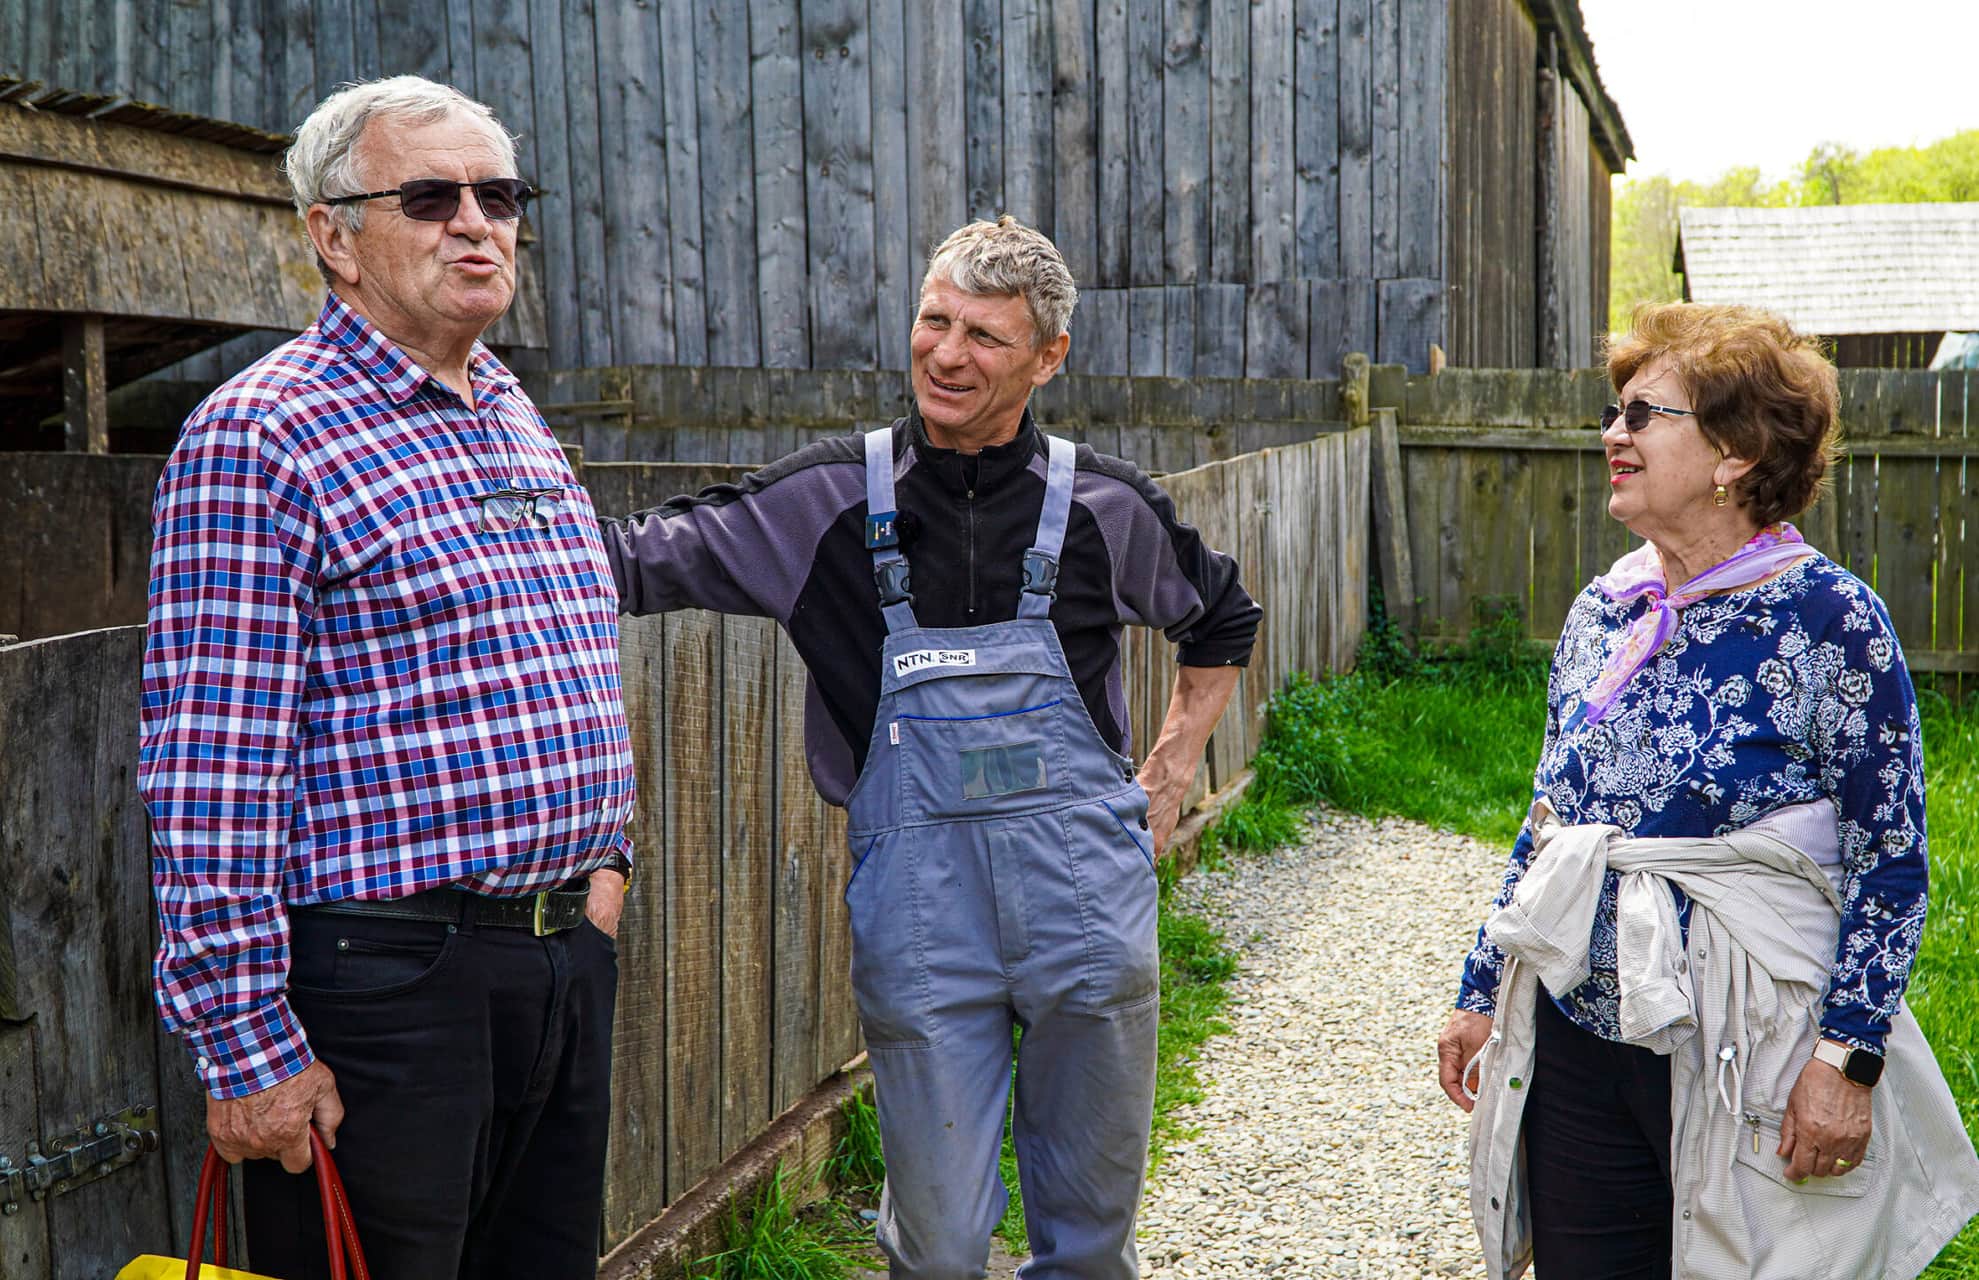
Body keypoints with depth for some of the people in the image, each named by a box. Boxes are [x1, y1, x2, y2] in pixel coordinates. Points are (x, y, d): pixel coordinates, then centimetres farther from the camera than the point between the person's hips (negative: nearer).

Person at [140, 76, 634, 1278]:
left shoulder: (518, 421, 14)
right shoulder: (259, 435, -11)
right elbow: (211, 768, -16)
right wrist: (246, 1046, -17)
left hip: (568, 954, 8)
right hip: (385, 980, -8)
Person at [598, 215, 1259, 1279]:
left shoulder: (1104, 507, 2)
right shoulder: (833, 499, -1)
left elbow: (1221, 621, 21)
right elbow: (637, 560, -2)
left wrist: (1169, 774, 14)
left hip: (1088, 905, 1)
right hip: (919, 920, -1)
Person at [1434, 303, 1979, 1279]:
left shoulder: (1829, 620, -11)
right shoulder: (1601, 612, 6)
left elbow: (1893, 861, -11)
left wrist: (1846, 1060, -16)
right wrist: (1483, 993, 14)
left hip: (1743, 1059, -5)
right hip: (1575, 1041, 5)